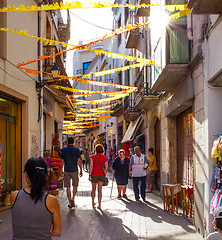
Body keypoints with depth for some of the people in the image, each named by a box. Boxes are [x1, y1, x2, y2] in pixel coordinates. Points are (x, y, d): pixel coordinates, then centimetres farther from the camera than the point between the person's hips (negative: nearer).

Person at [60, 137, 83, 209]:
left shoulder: (63, 150, 1)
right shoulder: (76, 150, -3)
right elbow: (79, 161, -5)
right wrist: (81, 170, 3)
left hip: (66, 171, 1)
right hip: (74, 170, -1)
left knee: (68, 187, 7)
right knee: (75, 186, 14)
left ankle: (70, 203, 8)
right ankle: (73, 198, -7)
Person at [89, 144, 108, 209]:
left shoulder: (93, 157, -6)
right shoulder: (104, 157, 2)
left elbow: (91, 166, -11)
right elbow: (106, 167, 3)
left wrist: (90, 175, -5)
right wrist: (104, 174, 15)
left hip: (94, 175, -1)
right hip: (101, 175, 1)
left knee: (93, 189, 17)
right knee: (100, 190, 5)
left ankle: (93, 202, 26)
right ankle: (99, 204, 4)